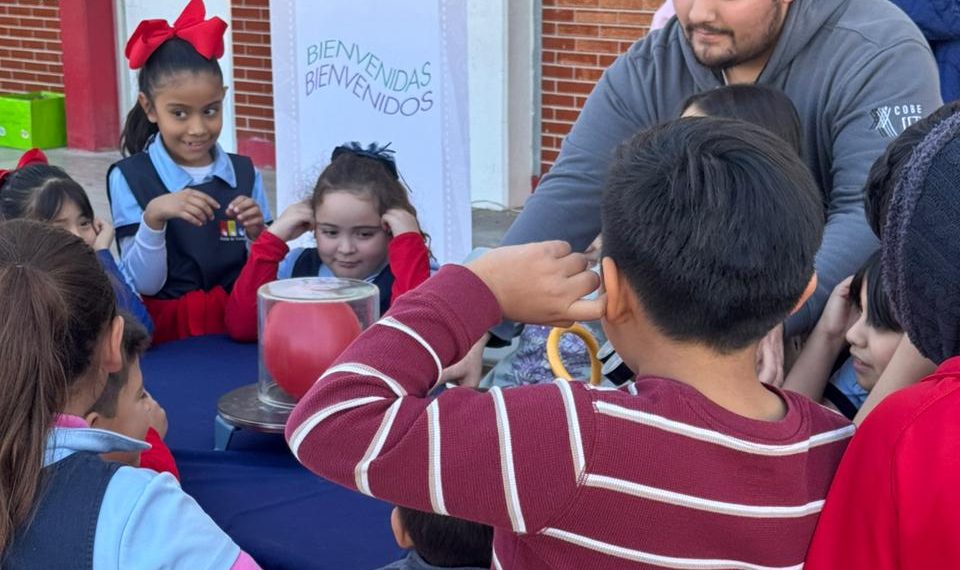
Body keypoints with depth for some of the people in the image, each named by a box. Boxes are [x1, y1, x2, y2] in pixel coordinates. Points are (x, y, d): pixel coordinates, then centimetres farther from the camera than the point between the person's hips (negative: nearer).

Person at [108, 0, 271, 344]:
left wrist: (258, 233, -10)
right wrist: (153, 218, -19)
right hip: (167, 331, -2)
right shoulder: (129, 178, -2)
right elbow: (144, 285, -5)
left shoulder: (245, 173, 5)